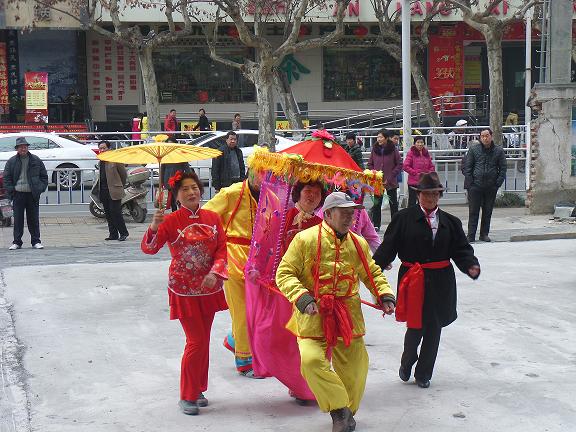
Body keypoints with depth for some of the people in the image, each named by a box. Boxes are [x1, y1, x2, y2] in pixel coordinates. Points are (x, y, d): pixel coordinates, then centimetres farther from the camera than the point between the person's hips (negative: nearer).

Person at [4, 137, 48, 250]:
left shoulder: (36, 160, 7)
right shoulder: (11, 162, 6)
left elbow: (44, 176, 11)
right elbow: (6, 178, 8)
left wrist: (40, 188, 0)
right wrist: (10, 190, -3)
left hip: (32, 194, 0)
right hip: (18, 194, 0)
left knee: (34, 219, 5)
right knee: (18, 219, 2)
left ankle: (36, 241, 12)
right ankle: (17, 242, 9)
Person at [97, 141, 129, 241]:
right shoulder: (101, 161, 15)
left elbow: (124, 174, -1)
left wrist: (120, 186, 9)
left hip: (114, 191, -7)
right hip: (103, 191, 7)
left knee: (116, 212, -10)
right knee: (108, 214, 8)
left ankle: (123, 233, 0)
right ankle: (113, 234, 14)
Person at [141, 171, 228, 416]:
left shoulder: (212, 218, 2)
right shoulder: (171, 221, -10)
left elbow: (222, 249, 1)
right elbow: (148, 249, -18)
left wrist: (215, 272, -16)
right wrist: (154, 227, -36)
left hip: (209, 288, 4)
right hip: (184, 290, -4)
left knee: (203, 341, 12)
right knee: (196, 341, -6)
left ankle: (197, 390, 28)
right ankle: (187, 396, 8)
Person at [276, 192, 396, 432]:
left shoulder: (359, 244, 8)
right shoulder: (305, 239, -8)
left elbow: (373, 274, 22)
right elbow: (284, 274, -6)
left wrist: (385, 296, 5)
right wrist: (302, 298, -20)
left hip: (348, 316, 4)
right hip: (313, 315, -4)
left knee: (353, 366, 7)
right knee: (311, 360, -22)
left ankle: (348, 411, 33)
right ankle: (339, 410, -4)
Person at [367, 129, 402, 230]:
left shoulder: (393, 150, -7)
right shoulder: (375, 149, 2)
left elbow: (399, 165, -5)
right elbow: (370, 164, 9)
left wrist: (390, 177, -10)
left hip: (391, 182, -2)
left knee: (393, 203, 8)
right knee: (376, 203, 4)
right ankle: (376, 225, 10)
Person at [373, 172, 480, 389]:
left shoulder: (450, 222, 7)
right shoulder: (404, 218, -2)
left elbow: (462, 249, 4)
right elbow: (388, 246, -6)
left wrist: (471, 266, -16)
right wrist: (374, 266, -19)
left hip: (440, 282, 3)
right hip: (413, 280, -3)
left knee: (434, 327, 9)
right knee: (415, 326, -4)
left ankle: (423, 373, 24)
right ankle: (407, 363, 26)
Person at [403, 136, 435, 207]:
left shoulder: (426, 153, 9)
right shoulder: (411, 153, -6)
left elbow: (431, 166, 15)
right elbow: (405, 166, -12)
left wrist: (429, 173, -4)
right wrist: (416, 173, -15)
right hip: (413, 182, -5)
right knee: (412, 202, -1)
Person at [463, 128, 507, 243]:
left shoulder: (499, 151, 5)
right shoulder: (474, 149, 2)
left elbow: (503, 168, 8)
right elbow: (467, 167, 4)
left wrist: (498, 183, -2)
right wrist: (470, 182, -5)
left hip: (491, 187, 1)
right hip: (475, 186, -1)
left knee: (488, 212, 8)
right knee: (473, 212, -1)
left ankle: (484, 234, 19)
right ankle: (471, 236, 2)